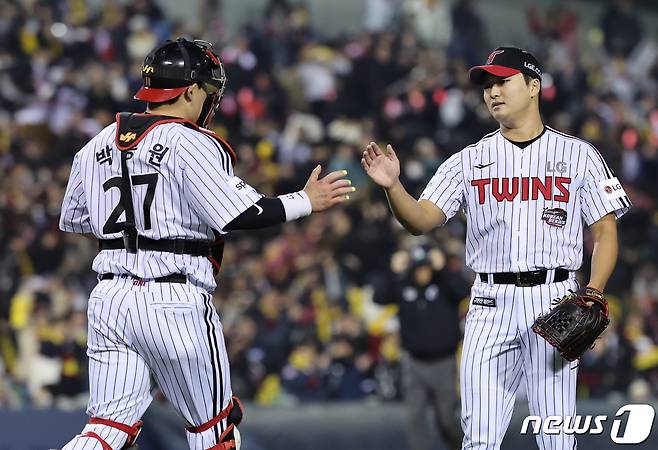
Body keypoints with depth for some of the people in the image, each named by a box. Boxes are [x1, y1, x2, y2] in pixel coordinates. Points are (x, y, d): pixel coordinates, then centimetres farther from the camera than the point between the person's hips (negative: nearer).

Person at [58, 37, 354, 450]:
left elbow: (73, 220, 19)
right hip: (174, 301, -6)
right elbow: (240, 215, -16)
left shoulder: (98, 145, 12)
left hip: (109, 298, 6)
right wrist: (306, 202, -4)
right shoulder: (193, 144, -8)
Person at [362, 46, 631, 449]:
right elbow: (422, 220, 2)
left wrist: (592, 296, -11)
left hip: (552, 299, -2)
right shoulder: (469, 161, 11)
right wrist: (392, 186, -19)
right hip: (491, 304, 2)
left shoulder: (578, 155, 6)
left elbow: (605, 232, 4)